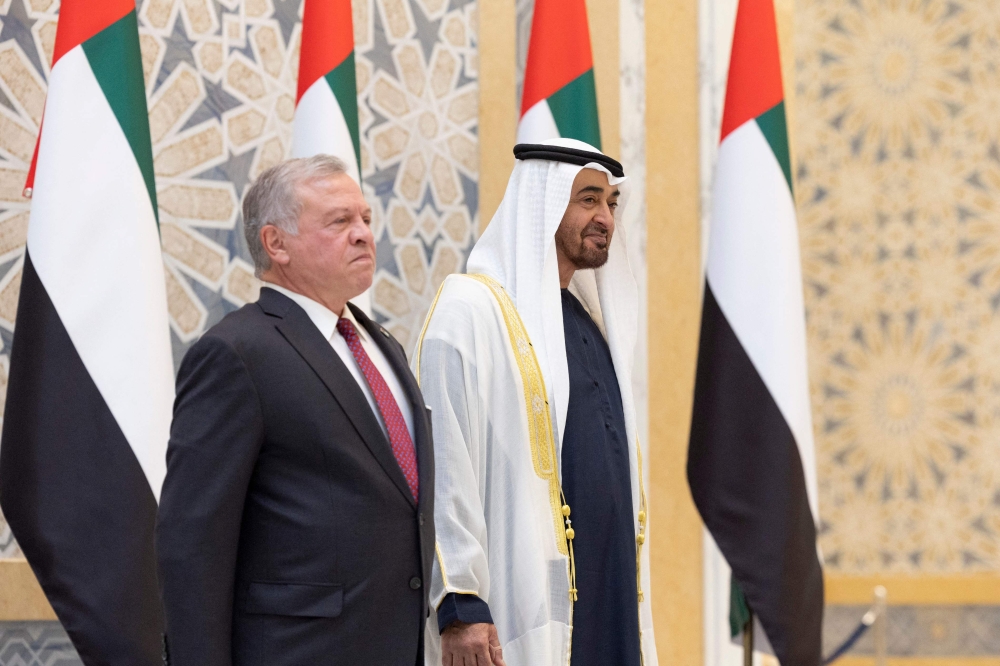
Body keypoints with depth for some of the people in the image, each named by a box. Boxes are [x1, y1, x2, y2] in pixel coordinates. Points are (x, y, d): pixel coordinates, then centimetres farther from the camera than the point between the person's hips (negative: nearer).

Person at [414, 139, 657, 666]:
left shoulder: (588, 323, 17)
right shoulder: (472, 310, -8)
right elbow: (444, 469, -15)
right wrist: (459, 605, -21)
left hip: (606, 595, 8)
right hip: (524, 605, -7)